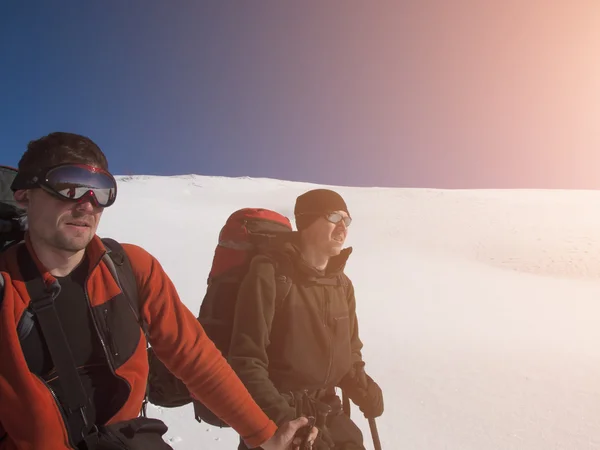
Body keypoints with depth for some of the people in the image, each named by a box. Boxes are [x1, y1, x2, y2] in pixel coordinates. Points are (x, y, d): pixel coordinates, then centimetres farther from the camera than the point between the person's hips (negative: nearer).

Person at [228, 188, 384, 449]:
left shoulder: (342, 284, 5)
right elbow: (246, 360, -19)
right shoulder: (271, 274, -18)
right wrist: (281, 418, -25)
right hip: (275, 417, -6)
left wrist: (363, 389, -4)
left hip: (327, 412, 6)